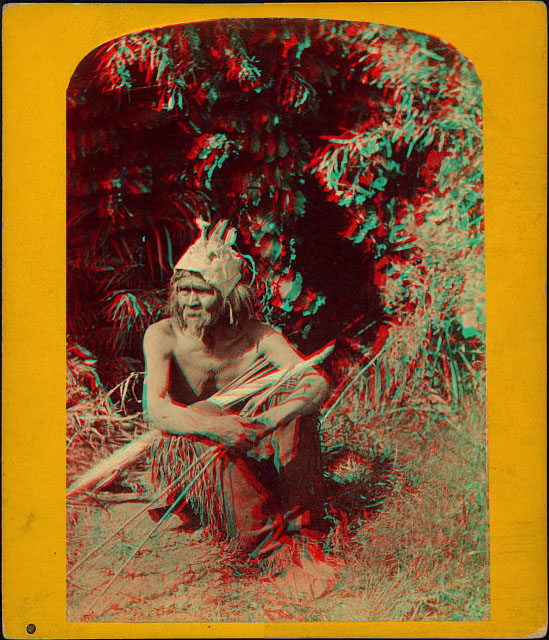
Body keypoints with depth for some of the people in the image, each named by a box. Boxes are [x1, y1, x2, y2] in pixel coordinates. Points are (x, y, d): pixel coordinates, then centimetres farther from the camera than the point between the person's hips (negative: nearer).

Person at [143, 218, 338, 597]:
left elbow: (319, 383, -22)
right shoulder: (164, 336, -12)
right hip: (185, 459, -2)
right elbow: (156, 409, -26)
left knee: (293, 398, -22)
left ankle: (301, 530, -21)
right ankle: (277, 550, -32)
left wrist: (270, 420, -43)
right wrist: (216, 426, -46)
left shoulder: (256, 336, -9)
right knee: (201, 444, -37)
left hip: (251, 454, 2)